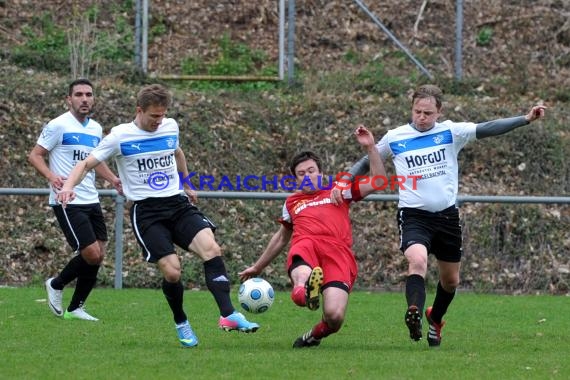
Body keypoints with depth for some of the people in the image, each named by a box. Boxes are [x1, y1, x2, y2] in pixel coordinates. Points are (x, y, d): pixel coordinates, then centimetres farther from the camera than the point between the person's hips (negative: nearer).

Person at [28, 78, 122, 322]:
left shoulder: (96, 128, 13)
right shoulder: (58, 126, -9)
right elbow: (34, 156, -7)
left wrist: (113, 179, 10)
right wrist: (51, 176, -26)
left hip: (91, 201, 8)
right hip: (67, 203, -8)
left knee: (98, 258, 4)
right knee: (92, 254, -13)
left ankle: (75, 308, 17)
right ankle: (56, 285, 12)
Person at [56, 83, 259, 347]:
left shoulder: (170, 127, 9)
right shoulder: (120, 136, -4)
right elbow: (86, 164, -2)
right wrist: (69, 185, -21)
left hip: (178, 204, 4)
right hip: (146, 210, -4)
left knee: (211, 248, -22)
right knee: (171, 271, -17)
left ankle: (228, 314, -28)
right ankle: (181, 324, 10)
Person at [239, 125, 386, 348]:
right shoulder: (292, 202, 34)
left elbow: (377, 182, 20)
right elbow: (282, 237, 48)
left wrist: (370, 148, 12)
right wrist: (257, 268, 55)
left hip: (338, 252, -1)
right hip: (305, 246, 1)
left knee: (334, 317, -23)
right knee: (302, 277, -43)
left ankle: (314, 336, 7)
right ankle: (305, 291, -78)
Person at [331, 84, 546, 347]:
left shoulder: (450, 132, 0)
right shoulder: (394, 138, 2)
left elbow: (487, 129, -8)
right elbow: (367, 163, 15)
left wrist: (526, 119, -18)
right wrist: (343, 183, 2)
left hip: (447, 215, 2)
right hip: (413, 215, -2)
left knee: (450, 280, 15)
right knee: (417, 260, -32)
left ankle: (435, 319, 42)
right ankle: (414, 313, -46)